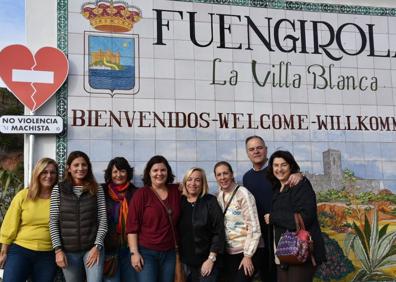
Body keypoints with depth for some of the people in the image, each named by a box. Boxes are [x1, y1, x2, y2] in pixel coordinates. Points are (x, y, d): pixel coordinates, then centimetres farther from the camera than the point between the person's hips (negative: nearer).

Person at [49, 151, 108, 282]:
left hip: (92, 248, 0)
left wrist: (97, 246, -8)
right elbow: (53, 222, 1)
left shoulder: (97, 189, 3)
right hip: (68, 250, 1)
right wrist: (58, 250, -6)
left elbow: (103, 220, 1)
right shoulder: (58, 190, 2)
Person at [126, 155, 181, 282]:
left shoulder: (176, 191, 6)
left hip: (169, 253, 4)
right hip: (146, 252, -4)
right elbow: (132, 225, -8)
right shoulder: (141, 194, -6)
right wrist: (134, 252, -13)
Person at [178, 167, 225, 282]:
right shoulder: (180, 202, 3)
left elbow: (219, 232, -11)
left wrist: (211, 258, -15)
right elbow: (177, 231, 9)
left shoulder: (210, 202, -8)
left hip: (206, 260, -4)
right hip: (188, 260, 4)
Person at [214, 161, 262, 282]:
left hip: (246, 250, -6)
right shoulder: (219, 196, 6)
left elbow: (254, 227, -15)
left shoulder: (243, 194, -13)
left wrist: (248, 255, -17)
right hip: (228, 252, 6)